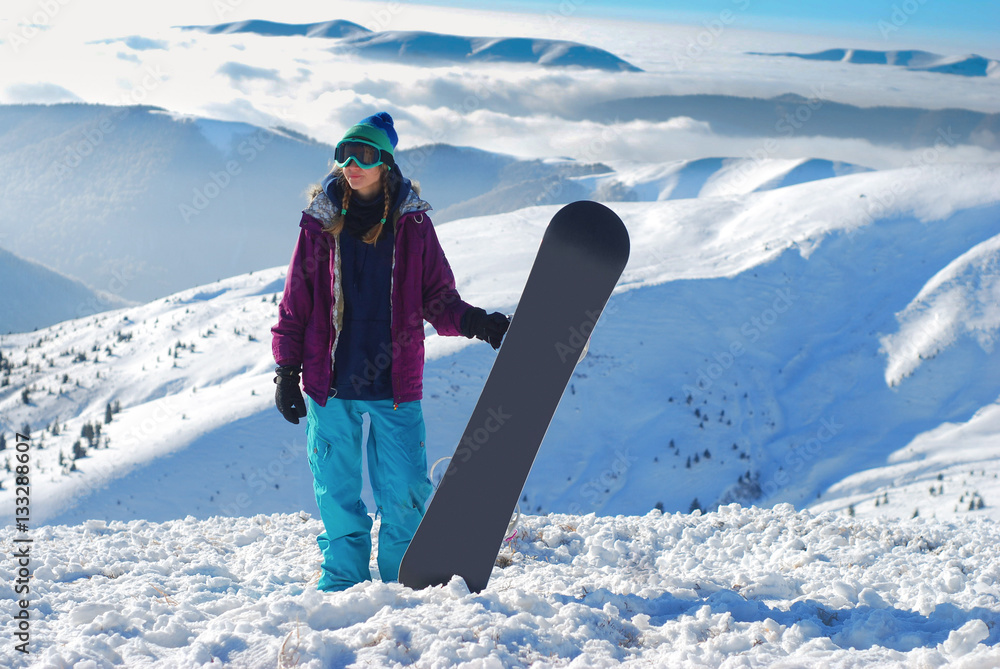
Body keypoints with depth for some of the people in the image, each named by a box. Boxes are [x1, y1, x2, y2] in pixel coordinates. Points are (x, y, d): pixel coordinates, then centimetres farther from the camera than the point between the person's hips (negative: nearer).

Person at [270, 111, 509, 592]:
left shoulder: (412, 223, 3)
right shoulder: (320, 220, 4)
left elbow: (436, 299, 7)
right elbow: (296, 302, 8)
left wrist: (473, 322, -13)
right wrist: (286, 371, 5)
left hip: (394, 385, -1)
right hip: (329, 383, 1)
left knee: (404, 494, -4)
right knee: (336, 491, 6)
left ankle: (403, 583, 11)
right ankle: (343, 579, 20)